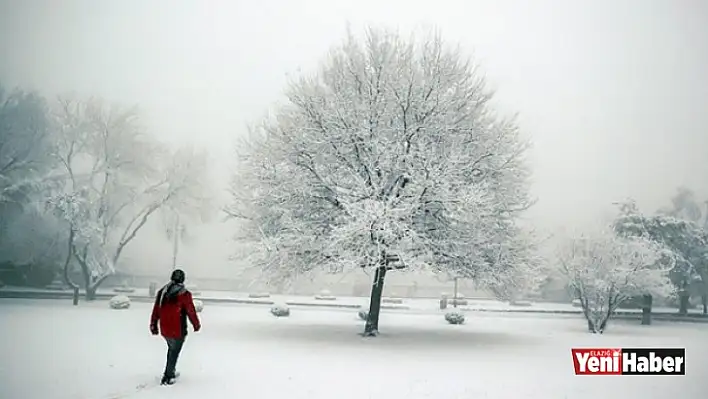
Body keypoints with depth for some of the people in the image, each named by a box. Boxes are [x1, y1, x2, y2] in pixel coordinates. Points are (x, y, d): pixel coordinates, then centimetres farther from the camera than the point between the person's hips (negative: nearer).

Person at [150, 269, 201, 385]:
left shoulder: (162, 292, 1)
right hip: (178, 331, -5)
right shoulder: (184, 294, -16)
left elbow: (156, 310, 8)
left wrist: (153, 325, 19)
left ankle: (171, 371, 37)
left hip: (164, 330, 6)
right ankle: (167, 378, 15)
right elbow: (191, 312, -10)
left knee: (171, 348, 26)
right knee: (174, 352, 10)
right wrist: (196, 325, 6)